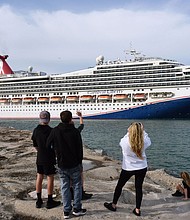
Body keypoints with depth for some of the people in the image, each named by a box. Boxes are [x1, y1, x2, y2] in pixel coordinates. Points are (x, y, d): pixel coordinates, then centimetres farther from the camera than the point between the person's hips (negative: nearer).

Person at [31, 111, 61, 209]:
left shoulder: (36, 130, 1)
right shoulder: (50, 131, -17)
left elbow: (35, 145, 10)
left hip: (39, 158, 6)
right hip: (49, 158, -6)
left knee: (39, 177, 12)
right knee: (50, 178, 3)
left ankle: (39, 200, 20)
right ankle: (50, 201, 9)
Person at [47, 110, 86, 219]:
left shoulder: (55, 131, -5)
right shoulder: (75, 131, -12)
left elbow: (48, 145, 2)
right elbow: (80, 148, -7)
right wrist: (80, 161, 6)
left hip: (61, 165, 3)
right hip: (74, 165, -2)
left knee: (65, 187, 11)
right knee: (77, 186, 12)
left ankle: (66, 211, 14)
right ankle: (77, 209, 15)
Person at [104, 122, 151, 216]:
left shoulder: (125, 141, -22)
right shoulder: (144, 141, -17)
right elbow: (149, 141, 7)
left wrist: (129, 132, 6)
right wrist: (143, 132, 9)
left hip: (128, 168, -1)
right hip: (142, 168, 1)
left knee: (119, 185, 17)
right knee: (139, 188, 12)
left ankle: (113, 205, 31)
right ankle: (137, 209, 18)